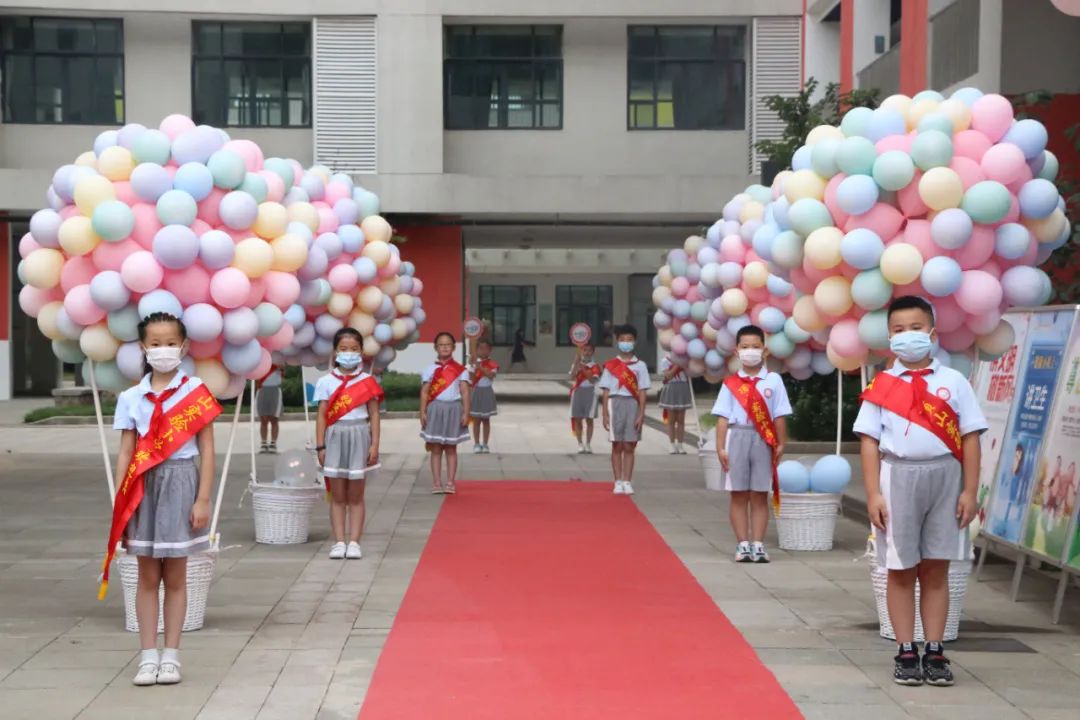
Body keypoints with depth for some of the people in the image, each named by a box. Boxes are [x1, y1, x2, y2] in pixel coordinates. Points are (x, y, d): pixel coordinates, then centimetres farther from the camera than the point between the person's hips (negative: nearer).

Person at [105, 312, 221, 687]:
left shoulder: (196, 392, -2)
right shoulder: (131, 398, 3)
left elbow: (206, 450, -2)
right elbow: (126, 453, 4)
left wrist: (203, 499, -8)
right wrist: (119, 505, -1)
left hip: (181, 484, -2)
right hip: (143, 488, 2)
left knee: (175, 575, 5)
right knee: (147, 575, 5)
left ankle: (171, 655, 10)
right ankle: (148, 655, 10)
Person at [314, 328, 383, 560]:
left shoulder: (367, 381, 3)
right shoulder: (326, 382, 3)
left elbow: (374, 415, 3)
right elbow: (321, 416, 2)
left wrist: (375, 445, -4)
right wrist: (320, 446, -2)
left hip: (359, 438, 0)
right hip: (335, 438, 0)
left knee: (355, 496, 3)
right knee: (337, 496, 3)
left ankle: (354, 542, 4)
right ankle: (339, 542, 5)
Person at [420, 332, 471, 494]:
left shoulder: (460, 369, 2)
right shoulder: (431, 369, 3)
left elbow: (465, 392, 0)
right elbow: (424, 392, 2)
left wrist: (466, 413, -7)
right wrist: (423, 412, -5)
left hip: (454, 409, 0)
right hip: (436, 409, 0)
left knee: (451, 448, 5)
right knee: (436, 449, 1)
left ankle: (450, 482, 8)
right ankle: (436, 482, 4)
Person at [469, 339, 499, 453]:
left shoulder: (493, 364, -2)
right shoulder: (474, 364, 0)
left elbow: (491, 375, -19)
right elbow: (470, 381, -2)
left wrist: (481, 368, -26)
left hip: (487, 392, 0)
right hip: (476, 392, 0)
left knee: (486, 420, 5)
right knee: (476, 420, 2)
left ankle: (485, 444, 10)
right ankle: (477, 444, 8)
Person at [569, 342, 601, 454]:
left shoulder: (595, 366, 0)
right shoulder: (576, 364, 7)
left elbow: (593, 380, -15)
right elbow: (572, 376, -11)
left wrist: (584, 369, -21)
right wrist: (577, 363, -16)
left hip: (590, 392, -2)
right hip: (578, 391, 2)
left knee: (589, 419, 1)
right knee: (577, 419, 3)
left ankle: (588, 444, 8)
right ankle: (580, 444, 10)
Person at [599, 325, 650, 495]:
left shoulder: (639, 365, 5)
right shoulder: (611, 365, 6)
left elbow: (641, 392, 3)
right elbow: (605, 391, 4)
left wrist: (641, 414, -5)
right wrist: (605, 414, -2)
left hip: (633, 404, 0)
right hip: (615, 403, 0)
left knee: (629, 447, 1)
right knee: (617, 446, 3)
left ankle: (627, 482, 6)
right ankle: (618, 482, 6)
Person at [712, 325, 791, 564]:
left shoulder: (773, 380, 3)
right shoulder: (731, 383, 4)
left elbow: (779, 416, 2)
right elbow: (723, 417, 1)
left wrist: (780, 444, -3)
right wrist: (721, 447, -5)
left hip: (764, 440, -1)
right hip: (737, 437, 1)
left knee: (760, 495, 4)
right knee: (738, 495, 4)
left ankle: (758, 544, 8)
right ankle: (743, 544, 9)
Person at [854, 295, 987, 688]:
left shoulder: (953, 382, 3)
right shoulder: (881, 386, 2)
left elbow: (970, 439, 2)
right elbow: (870, 442, 0)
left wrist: (969, 491, -3)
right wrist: (873, 494, -7)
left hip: (945, 477, 0)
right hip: (899, 477, 0)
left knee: (936, 568, 5)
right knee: (901, 570, 4)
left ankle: (935, 652, 12)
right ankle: (906, 653, 11)